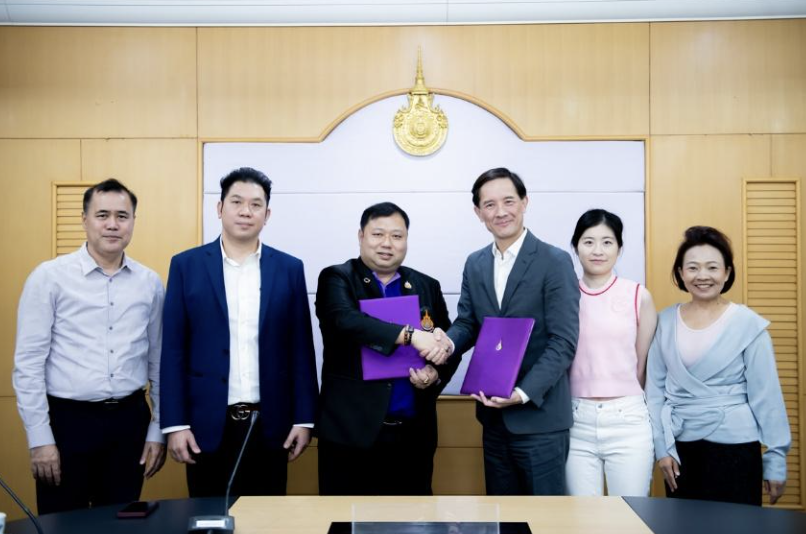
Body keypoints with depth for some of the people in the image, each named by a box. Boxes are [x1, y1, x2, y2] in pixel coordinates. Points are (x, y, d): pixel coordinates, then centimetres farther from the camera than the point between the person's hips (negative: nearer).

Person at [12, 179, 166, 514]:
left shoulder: (150, 282, 4)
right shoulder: (49, 276, -5)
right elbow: (28, 363, -5)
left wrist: (158, 429, 8)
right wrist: (40, 438, -8)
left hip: (129, 420, 3)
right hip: (68, 420, -3)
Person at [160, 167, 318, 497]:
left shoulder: (289, 269, 4)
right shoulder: (187, 265, 1)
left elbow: (300, 348, 4)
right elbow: (174, 349, -1)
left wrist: (304, 419, 1)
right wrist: (175, 423, -5)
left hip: (269, 424, 1)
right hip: (208, 424, -1)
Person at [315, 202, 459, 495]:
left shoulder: (427, 287, 11)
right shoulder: (337, 279, 0)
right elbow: (346, 320, -20)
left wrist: (436, 374, -10)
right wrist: (410, 334, -31)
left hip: (413, 433, 4)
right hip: (351, 430, -3)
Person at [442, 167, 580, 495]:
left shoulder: (555, 262, -10)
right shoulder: (475, 264, 9)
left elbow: (563, 341, -14)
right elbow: (467, 323, 11)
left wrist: (523, 393, -24)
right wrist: (448, 342, -12)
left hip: (539, 415, -5)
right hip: (493, 415, 6)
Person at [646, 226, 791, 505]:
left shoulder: (748, 324, -6)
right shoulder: (666, 321, 1)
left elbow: (766, 395, -5)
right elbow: (655, 388, 3)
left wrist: (776, 460, -4)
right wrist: (662, 447, -1)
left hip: (733, 446, -3)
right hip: (680, 446, 3)